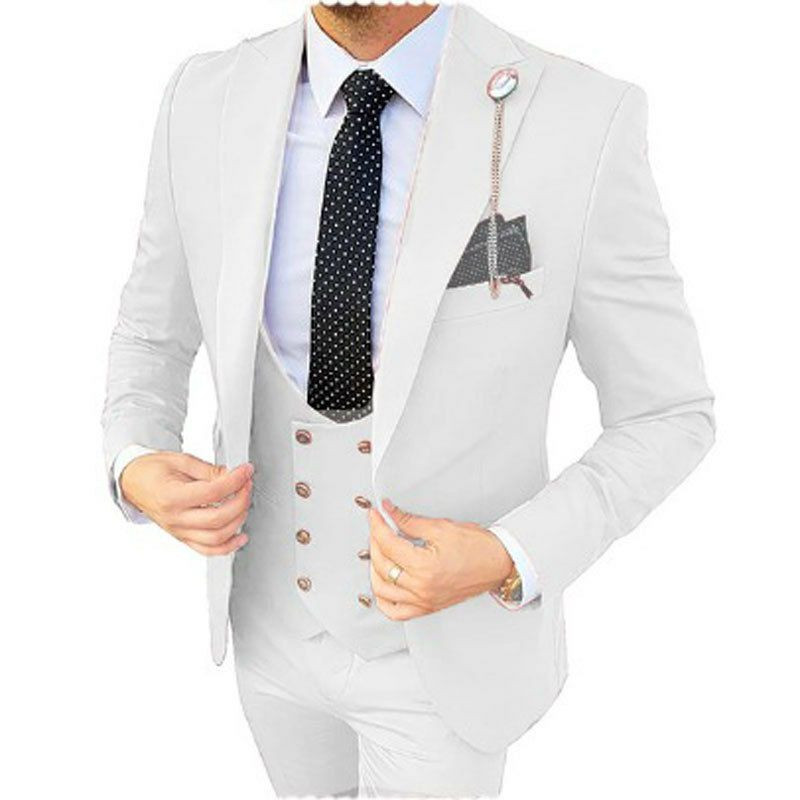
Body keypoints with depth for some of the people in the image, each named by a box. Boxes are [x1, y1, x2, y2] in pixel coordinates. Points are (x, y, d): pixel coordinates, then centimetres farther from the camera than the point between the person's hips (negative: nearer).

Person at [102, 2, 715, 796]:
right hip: (279, 612, 4)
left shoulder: (582, 123, -24)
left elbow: (667, 417, -14)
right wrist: (137, 471, -19)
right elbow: (152, 336, 2)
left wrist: (509, 562, -29)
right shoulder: (208, 100, -13)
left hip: (449, 639, -3)